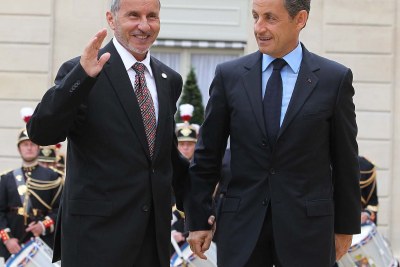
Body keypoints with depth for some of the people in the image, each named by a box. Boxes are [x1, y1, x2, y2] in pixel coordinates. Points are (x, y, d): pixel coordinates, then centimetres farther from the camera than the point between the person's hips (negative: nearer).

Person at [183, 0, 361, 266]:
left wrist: (346, 226, 7)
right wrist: (199, 219, 5)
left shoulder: (335, 78, 0)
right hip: (241, 224, 1)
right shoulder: (229, 75, 4)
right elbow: (207, 154, 7)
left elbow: (345, 160, 5)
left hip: (308, 225, -1)